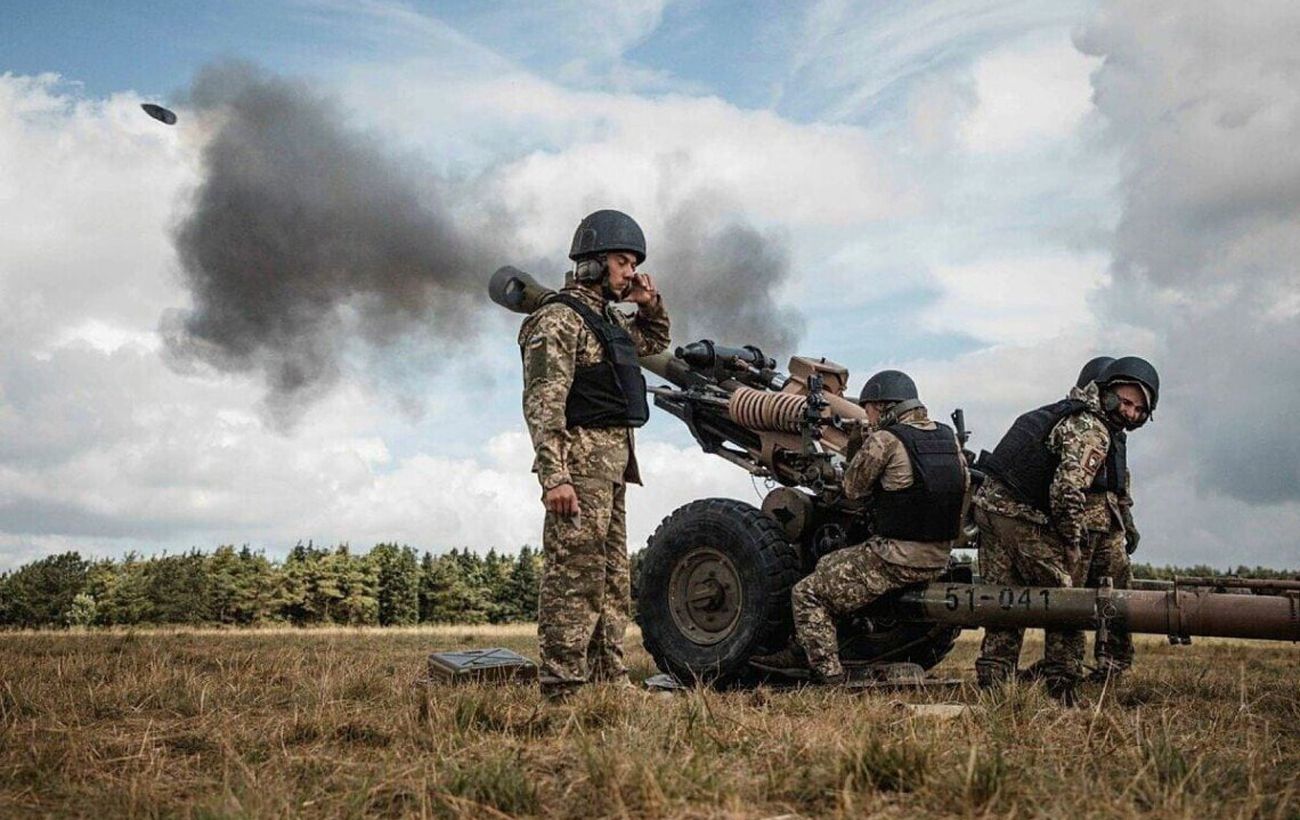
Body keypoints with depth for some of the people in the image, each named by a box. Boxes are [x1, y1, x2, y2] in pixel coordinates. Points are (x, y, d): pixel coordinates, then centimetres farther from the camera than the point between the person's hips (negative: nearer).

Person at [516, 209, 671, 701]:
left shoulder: (608, 317, 18)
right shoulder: (559, 319, -10)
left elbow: (656, 342, 38)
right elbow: (542, 404, -18)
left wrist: (650, 304, 17)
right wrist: (554, 476, -26)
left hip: (613, 464, 10)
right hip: (581, 461, -10)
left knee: (613, 580, 14)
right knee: (574, 578, -9)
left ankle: (609, 678, 22)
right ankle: (563, 690, -5)